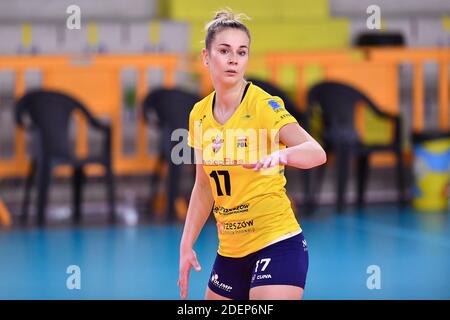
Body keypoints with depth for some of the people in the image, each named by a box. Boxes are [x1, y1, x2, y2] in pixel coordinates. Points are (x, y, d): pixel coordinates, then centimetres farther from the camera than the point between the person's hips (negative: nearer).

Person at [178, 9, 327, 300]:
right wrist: (187, 245, 9)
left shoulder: (264, 105, -13)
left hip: (277, 245, -6)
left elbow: (317, 153, -28)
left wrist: (279, 155, -48)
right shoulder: (199, 115, 5)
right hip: (231, 251, 7)